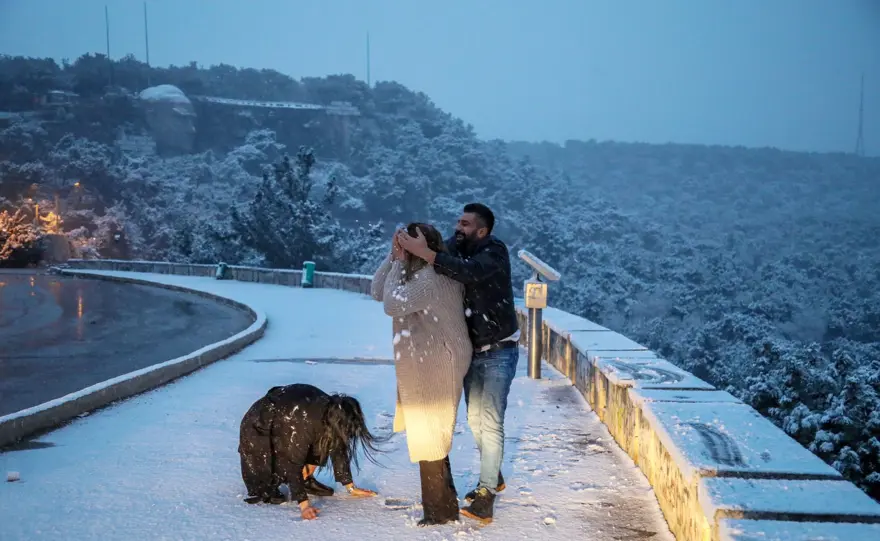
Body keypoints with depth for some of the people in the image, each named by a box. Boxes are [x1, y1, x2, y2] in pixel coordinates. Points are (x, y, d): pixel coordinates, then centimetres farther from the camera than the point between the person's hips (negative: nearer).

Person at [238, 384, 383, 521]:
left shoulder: (332, 413, -19)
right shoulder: (303, 423, -39)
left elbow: (338, 449, -8)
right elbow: (293, 464, -36)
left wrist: (351, 487, -7)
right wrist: (304, 505, -38)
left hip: (283, 417, 7)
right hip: (258, 426, -7)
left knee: (321, 443, -14)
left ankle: (305, 480, 4)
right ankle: (263, 487, 2)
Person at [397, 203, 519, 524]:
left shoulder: (494, 252, -17)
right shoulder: (457, 249, 2)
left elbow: (468, 272, -37)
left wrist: (425, 253, -40)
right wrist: (410, 250, -26)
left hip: (499, 351, -7)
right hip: (471, 351, 7)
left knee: (491, 422, -11)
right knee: (475, 419, 15)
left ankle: (486, 495, -9)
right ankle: (493, 477, 34)